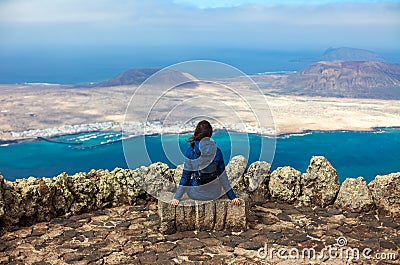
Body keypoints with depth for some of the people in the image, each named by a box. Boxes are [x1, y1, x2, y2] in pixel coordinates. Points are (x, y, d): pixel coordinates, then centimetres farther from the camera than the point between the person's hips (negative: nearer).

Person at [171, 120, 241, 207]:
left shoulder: (191, 150, -14)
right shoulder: (217, 151, -8)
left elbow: (185, 175, -10)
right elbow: (222, 175, -3)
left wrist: (177, 197, -1)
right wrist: (232, 197, 6)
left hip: (196, 194, -2)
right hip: (214, 194, 2)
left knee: (188, 181, 31)